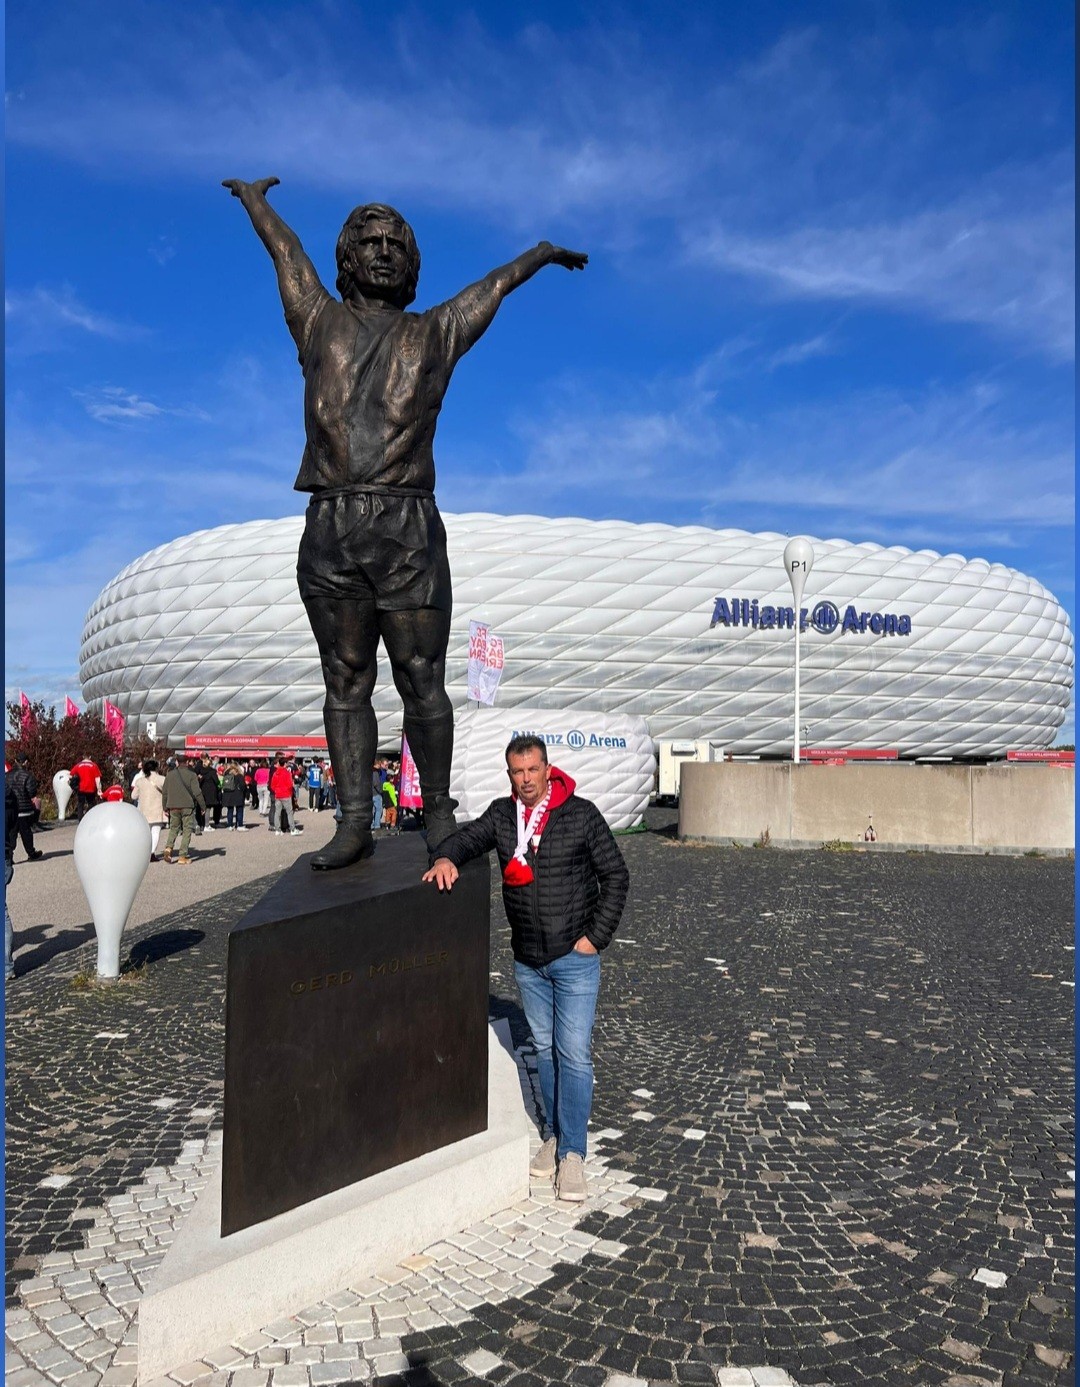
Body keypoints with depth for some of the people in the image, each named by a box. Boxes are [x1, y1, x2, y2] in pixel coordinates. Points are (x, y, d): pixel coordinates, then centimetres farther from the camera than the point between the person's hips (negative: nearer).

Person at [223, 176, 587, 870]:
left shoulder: (434, 333, 16)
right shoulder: (321, 322, 19)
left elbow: (499, 282, 32)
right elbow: (284, 246, 35)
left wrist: (547, 251, 49)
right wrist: (253, 195, 52)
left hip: (409, 531, -1)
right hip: (330, 531, 2)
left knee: (422, 682, 0)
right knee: (345, 683, 4)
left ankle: (439, 814, 12)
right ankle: (355, 824, 9)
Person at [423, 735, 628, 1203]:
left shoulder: (581, 815, -11)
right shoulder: (502, 815, 1)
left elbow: (616, 876, -6)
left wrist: (596, 936, -11)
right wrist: (446, 857, -27)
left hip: (574, 959, -4)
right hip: (527, 961, 4)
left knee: (573, 1055, -3)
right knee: (544, 1050, 16)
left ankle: (572, 1152, 8)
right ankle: (554, 1134, 30)